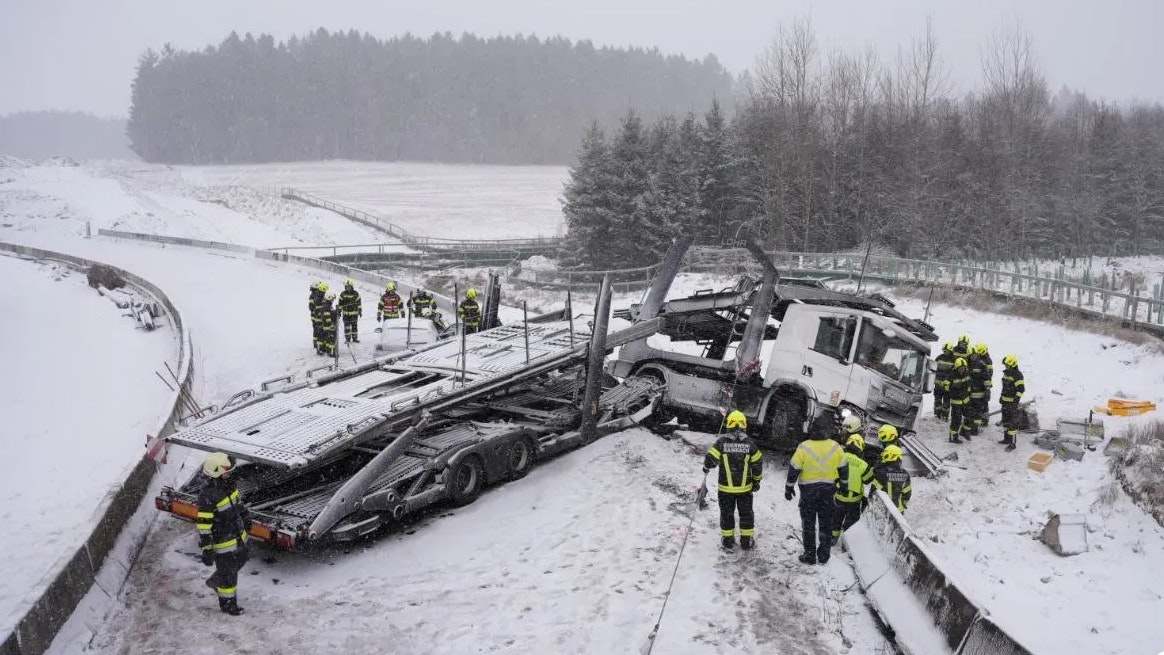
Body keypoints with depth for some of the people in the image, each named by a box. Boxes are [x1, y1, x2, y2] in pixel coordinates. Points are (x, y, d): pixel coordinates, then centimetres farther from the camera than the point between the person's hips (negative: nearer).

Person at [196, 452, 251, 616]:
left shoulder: (227, 483, -7)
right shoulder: (207, 497, -32)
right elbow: (203, 526, -27)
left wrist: (245, 516, 26)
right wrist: (207, 550, -22)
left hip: (238, 535, 8)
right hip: (222, 541, -8)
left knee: (241, 559, 28)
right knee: (228, 572, 11)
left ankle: (215, 581, 49)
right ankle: (228, 603, 35)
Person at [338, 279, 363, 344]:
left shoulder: (356, 294, -1)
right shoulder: (342, 294, -1)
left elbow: (359, 303, 4)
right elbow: (340, 304, 4)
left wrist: (360, 311, 2)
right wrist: (339, 312, 4)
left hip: (354, 313, 0)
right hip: (346, 313, 0)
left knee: (354, 326, 6)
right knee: (347, 326, 0)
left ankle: (355, 338, 17)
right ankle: (347, 338, 8)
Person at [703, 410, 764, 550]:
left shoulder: (722, 442, -14)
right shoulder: (750, 443, -8)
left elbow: (710, 459, -12)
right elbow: (757, 463, -2)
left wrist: (706, 468, 10)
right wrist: (757, 480, 12)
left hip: (725, 487, -1)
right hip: (745, 487, 1)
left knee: (727, 513, 15)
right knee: (746, 513, 15)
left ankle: (728, 539, 22)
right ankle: (747, 541, 21)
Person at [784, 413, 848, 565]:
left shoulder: (804, 447, -15)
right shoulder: (836, 447, -8)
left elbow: (794, 469, -10)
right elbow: (843, 468, 4)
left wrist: (789, 487, 2)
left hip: (808, 490, -2)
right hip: (828, 489, 2)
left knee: (808, 523, 9)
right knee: (826, 523, 15)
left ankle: (810, 555, 12)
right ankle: (824, 555, 21)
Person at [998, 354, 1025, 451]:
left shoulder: (1017, 375, -17)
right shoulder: (1006, 373, 12)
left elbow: (1021, 389, -21)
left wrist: (1016, 400, -24)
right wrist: (1001, 396, 26)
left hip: (1012, 402, -10)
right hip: (1005, 401, 10)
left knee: (1012, 423, -7)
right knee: (1005, 420, 19)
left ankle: (1012, 444, -4)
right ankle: (1006, 439, 32)